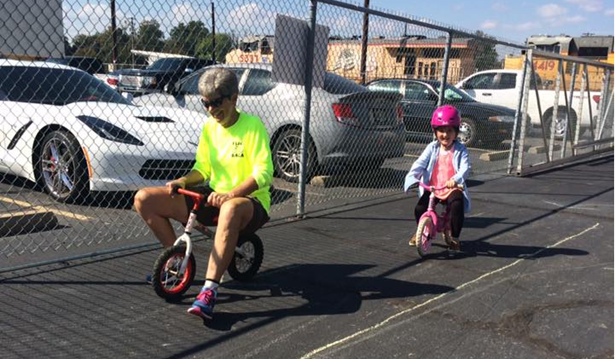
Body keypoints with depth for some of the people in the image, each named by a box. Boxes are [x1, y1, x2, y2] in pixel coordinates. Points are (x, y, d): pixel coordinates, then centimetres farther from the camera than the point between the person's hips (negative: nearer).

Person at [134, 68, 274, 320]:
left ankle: (209, 291, -41)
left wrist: (230, 194, -34)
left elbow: (263, 173, -20)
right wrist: (182, 182, -9)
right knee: (144, 199, -5)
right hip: (214, 198, 7)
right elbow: (202, 167, 12)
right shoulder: (209, 126, 7)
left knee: (231, 209, -47)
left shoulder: (252, 125, -11)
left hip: (249, 201, -6)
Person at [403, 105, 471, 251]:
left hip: (453, 188, -2)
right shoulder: (432, 148, 1)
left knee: (457, 205, -30)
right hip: (432, 188, 2)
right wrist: (412, 177, -30)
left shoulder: (460, 150, -5)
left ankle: (454, 237, -5)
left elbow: (465, 168, -20)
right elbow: (420, 163, -10)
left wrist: (455, 179, -41)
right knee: (420, 207, -17)